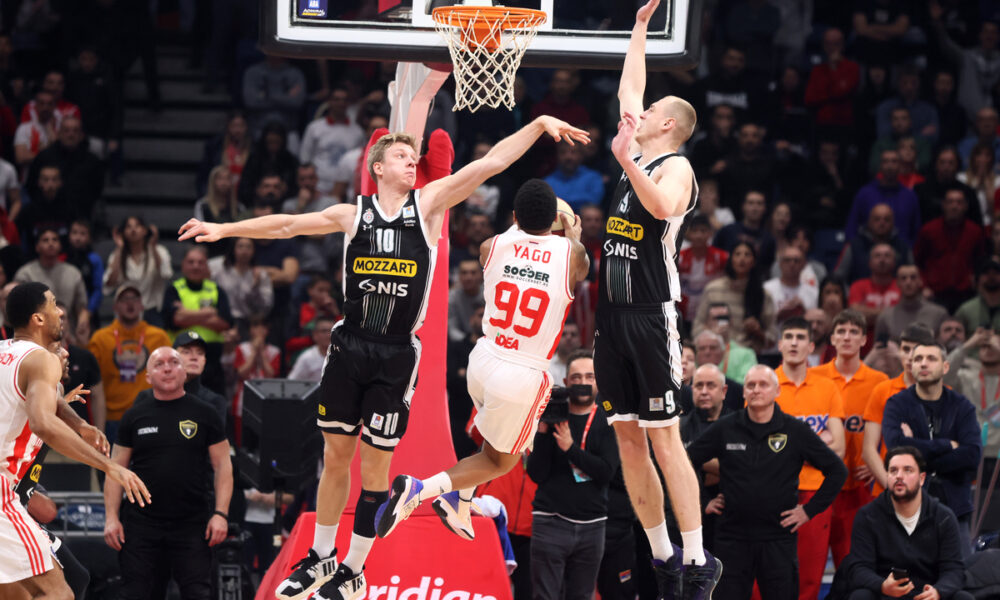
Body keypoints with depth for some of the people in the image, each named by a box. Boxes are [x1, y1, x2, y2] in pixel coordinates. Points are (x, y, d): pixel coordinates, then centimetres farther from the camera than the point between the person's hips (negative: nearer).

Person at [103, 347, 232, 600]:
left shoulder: (204, 415, 6)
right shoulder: (135, 416, 8)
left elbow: (222, 465, 5)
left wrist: (221, 514, -6)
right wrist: (111, 517, 0)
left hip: (192, 525, -1)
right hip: (141, 524, 1)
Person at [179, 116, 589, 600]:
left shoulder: (428, 205, 1)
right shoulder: (353, 215, 7)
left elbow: (490, 163, -5)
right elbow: (286, 225, 12)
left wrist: (539, 125, -13)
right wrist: (224, 229, 10)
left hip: (397, 355, -2)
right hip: (349, 347, 2)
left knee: (375, 462, 2)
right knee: (336, 456, 9)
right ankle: (320, 558, 24)